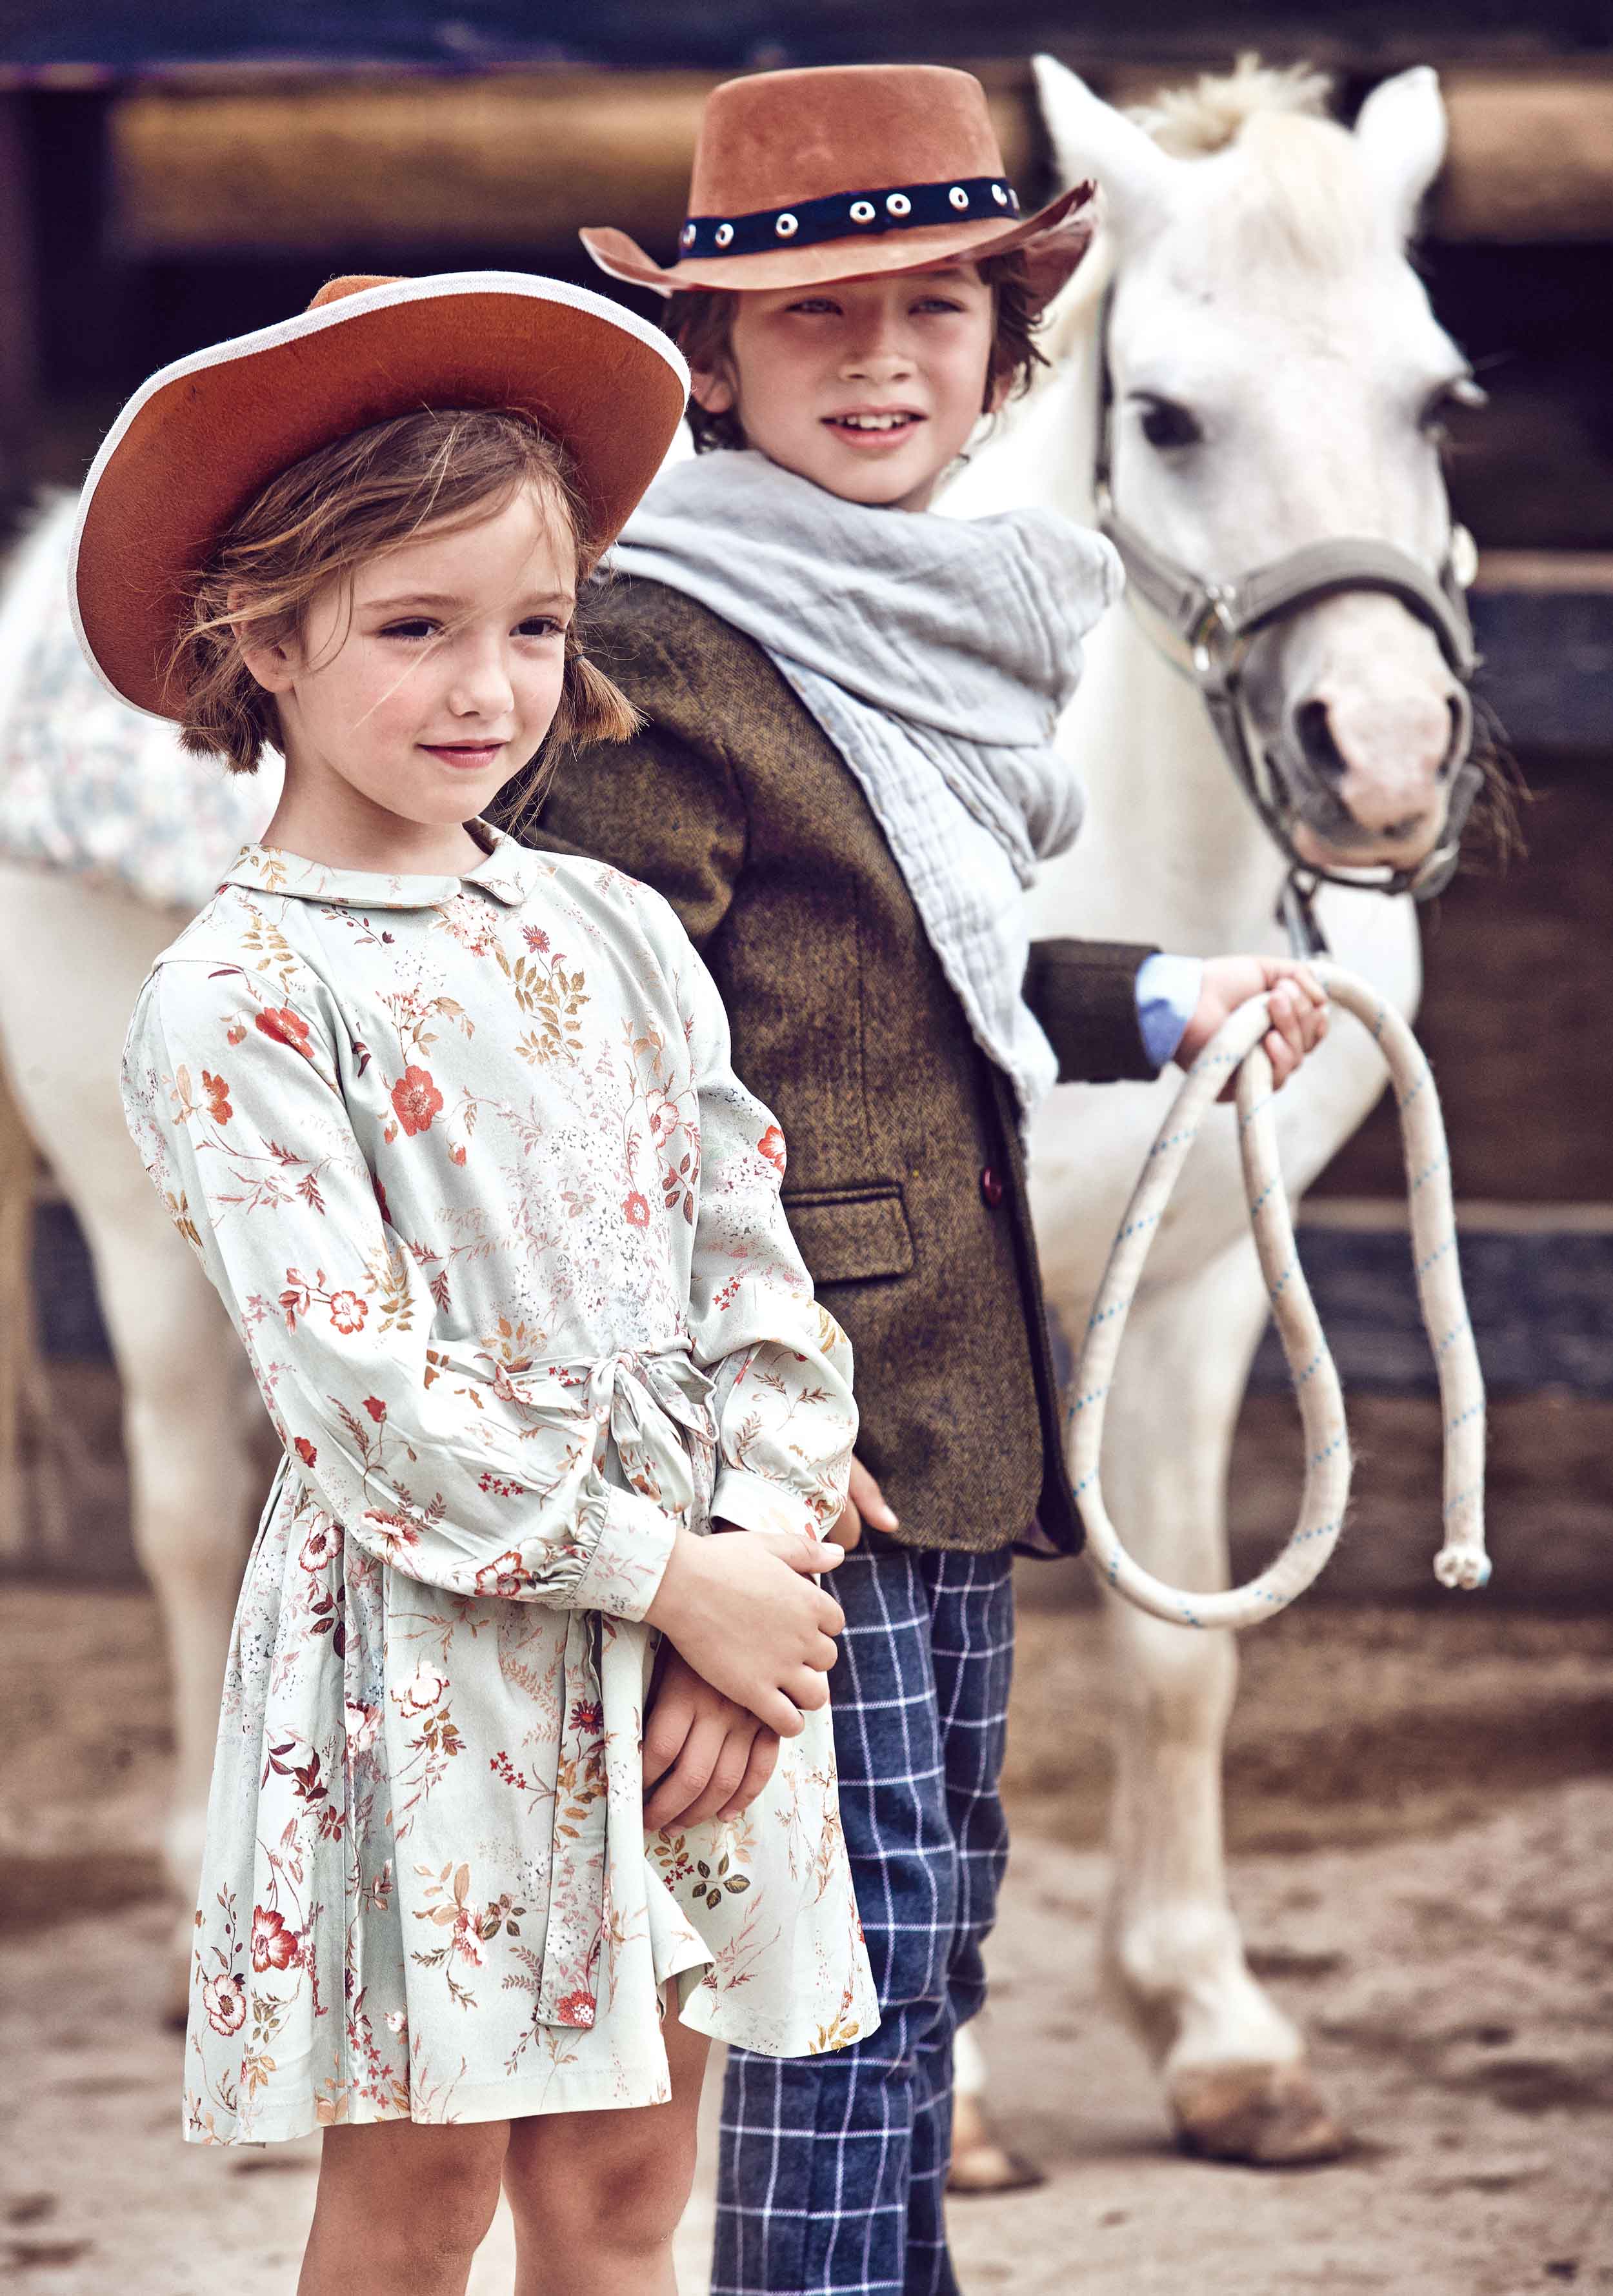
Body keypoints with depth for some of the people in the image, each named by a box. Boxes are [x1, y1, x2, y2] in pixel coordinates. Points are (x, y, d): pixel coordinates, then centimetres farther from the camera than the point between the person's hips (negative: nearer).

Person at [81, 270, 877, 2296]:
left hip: (693, 1625, 5)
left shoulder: (615, 935, 9)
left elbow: (752, 1271, 8)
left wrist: (762, 1556, -6)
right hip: (428, 1652, -5)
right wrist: (668, 1577, -16)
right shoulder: (235, 1000, -10)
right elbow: (358, 1385, -16)